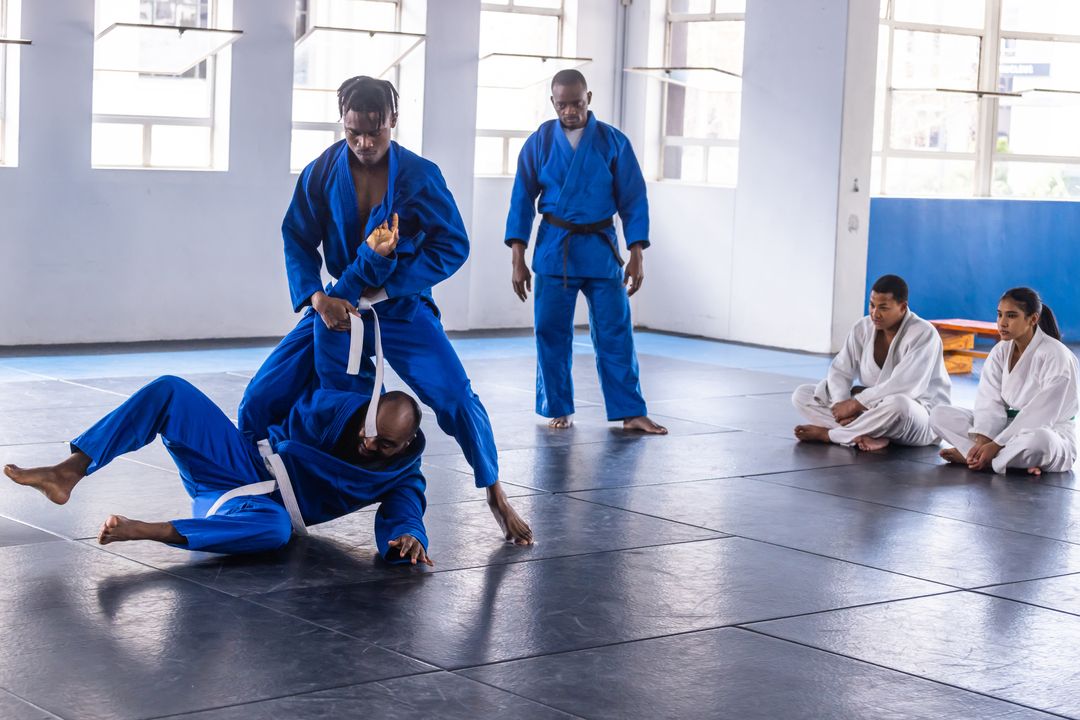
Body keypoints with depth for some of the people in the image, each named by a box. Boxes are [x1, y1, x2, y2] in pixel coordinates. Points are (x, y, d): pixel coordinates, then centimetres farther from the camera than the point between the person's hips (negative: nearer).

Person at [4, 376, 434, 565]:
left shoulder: (402, 473, -7)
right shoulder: (339, 408, -5)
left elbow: (404, 517, -22)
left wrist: (408, 539, -42)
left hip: (267, 507, -3)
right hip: (244, 461, 3)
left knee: (274, 528, -45)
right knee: (169, 391, -16)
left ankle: (144, 532, -47)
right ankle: (69, 473, -20)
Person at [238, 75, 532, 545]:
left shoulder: (419, 176, -14)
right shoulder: (321, 173, -8)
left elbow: (453, 246, -12)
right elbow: (298, 240, -1)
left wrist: (387, 288, -17)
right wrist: (317, 298, -17)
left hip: (401, 309, -2)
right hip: (338, 307, 2)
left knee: (457, 400, -17)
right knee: (261, 400, -4)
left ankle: (496, 497, 3)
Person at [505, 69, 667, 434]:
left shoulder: (613, 141, -2)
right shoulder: (540, 142, 0)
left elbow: (633, 200, 1)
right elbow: (522, 200, 3)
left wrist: (636, 256, -4)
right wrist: (518, 261, -1)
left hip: (600, 249, 0)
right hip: (553, 249, 1)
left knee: (615, 333, 0)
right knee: (551, 332, 3)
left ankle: (631, 413, 6)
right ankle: (559, 409, 17)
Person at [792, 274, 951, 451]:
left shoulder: (923, 334, -18)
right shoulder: (863, 328, -1)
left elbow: (902, 387, -28)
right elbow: (840, 371, -2)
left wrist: (855, 404, -25)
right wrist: (842, 405, -22)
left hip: (920, 417, -6)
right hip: (870, 409, 6)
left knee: (898, 405, -44)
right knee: (801, 395, -8)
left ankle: (827, 433, -23)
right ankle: (866, 436, -31)